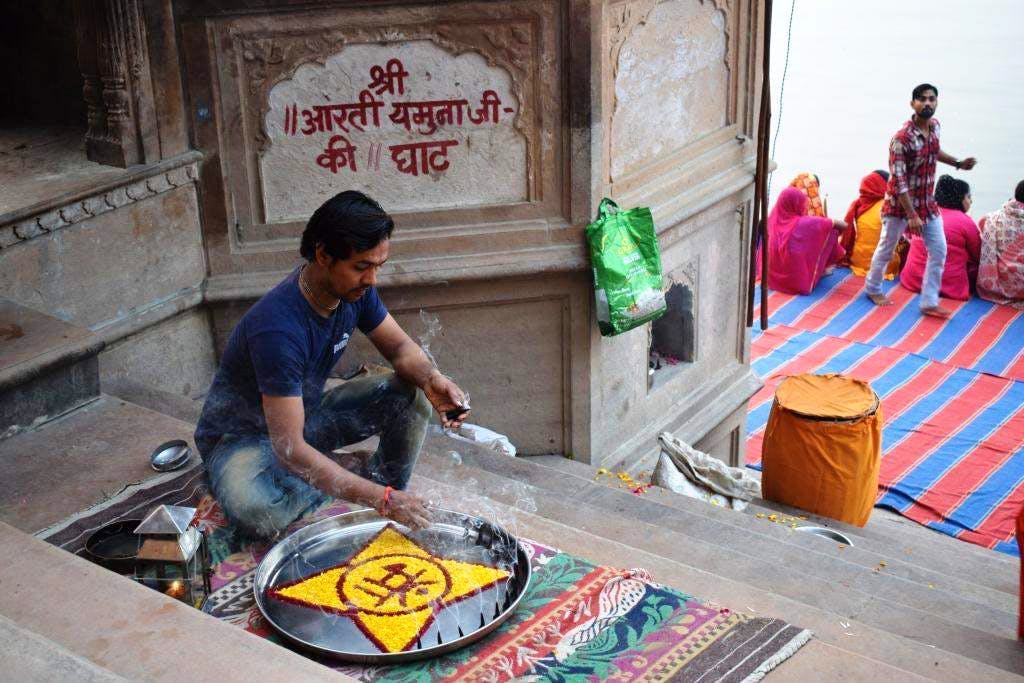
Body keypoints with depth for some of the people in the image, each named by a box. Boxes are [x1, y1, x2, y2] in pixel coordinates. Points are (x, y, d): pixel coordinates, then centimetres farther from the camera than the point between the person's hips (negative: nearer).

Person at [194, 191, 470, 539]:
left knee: (411, 395, -11)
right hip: (244, 435, -6)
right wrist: (381, 498, -41)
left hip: (306, 414, 6)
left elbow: (399, 346, 1)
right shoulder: (279, 327, -37)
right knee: (255, 510, -39)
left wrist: (431, 378, -24)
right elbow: (290, 449, -38)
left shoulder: (355, 288, -14)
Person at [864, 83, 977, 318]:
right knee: (886, 249, 11)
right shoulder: (902, 138, -25)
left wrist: (958, 163, 14)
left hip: (927, 202, 7)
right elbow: (898, 180, -25)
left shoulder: (935, 126, -1)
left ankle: (929, 302, 9)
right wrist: (912, 215, -27)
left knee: (939, 251, 2)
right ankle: (873, 289, 34)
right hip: (900, 203, -7)